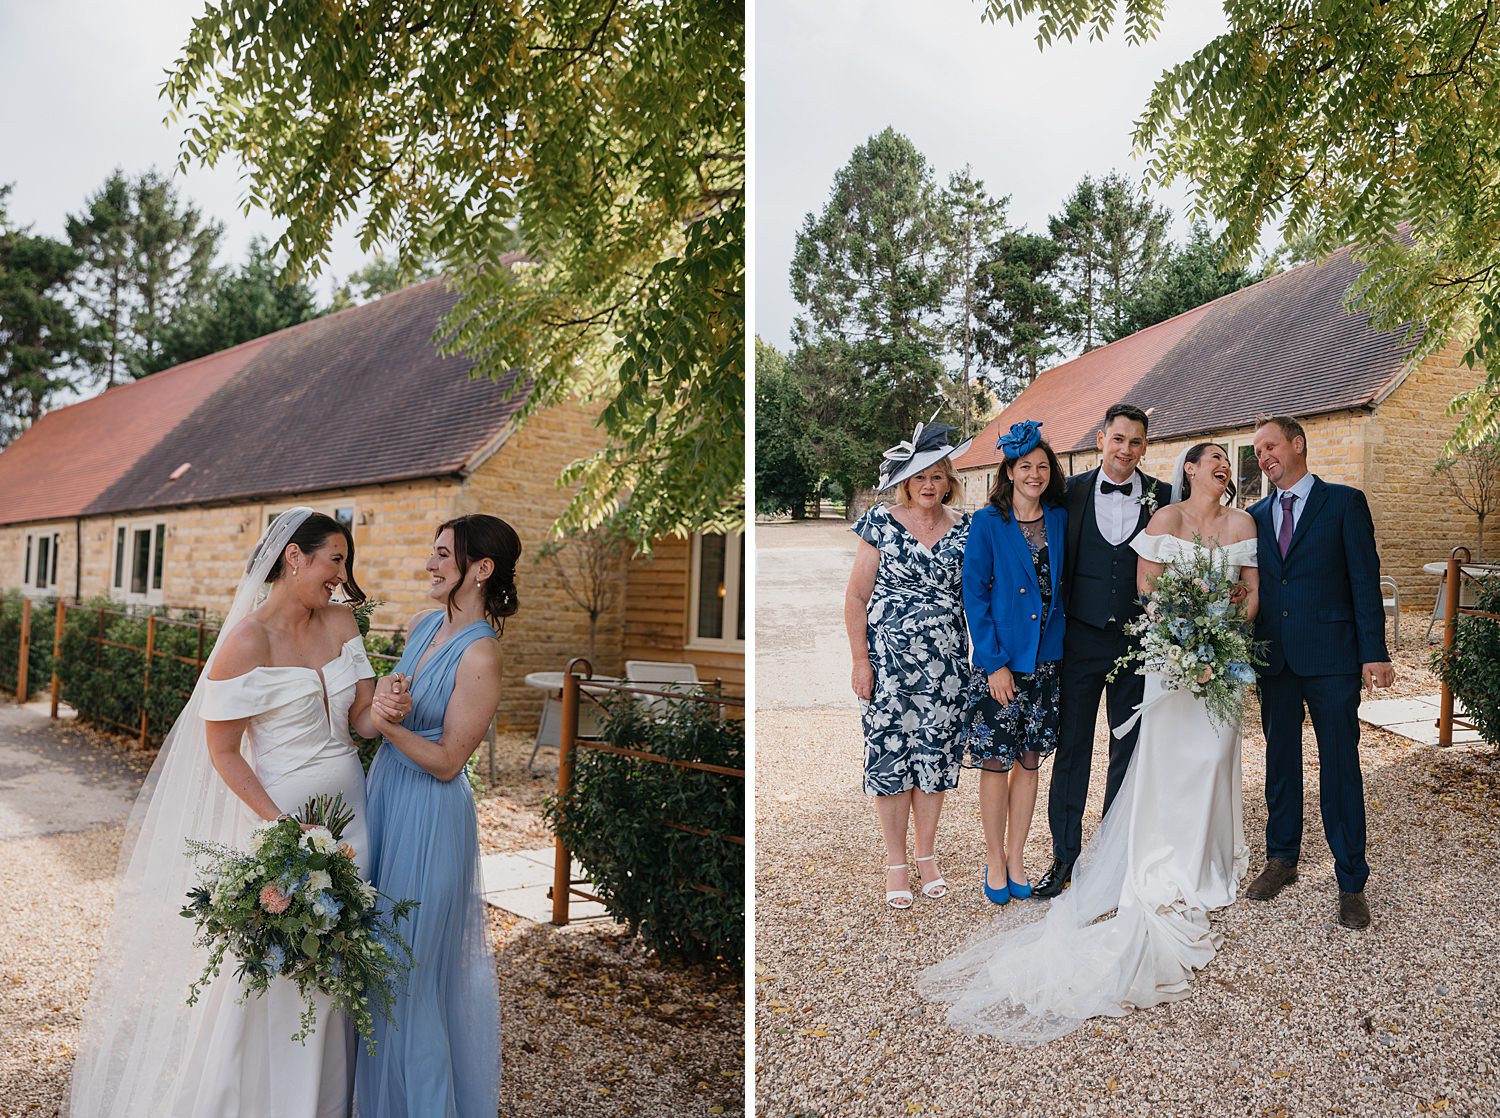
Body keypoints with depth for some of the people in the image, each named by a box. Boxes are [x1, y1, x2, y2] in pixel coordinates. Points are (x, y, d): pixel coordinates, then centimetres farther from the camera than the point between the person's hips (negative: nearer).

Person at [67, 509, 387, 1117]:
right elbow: (223, 752, -11)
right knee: (270, 970, 2)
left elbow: (363, 717, 4)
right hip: (277, 813, -6)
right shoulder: (247, 640, -14)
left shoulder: (339, 622, 4)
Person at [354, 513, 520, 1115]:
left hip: (429, 814, -8)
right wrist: (385, 690, -7)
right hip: (386, 794, 8)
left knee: (413, 963, 4)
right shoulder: (424, 624, 2)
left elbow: (446, 761, -19)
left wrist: (389, 726, -29)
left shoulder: (481, 655, -22)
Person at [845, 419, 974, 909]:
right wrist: (860, 661, -7)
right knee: (890, 752, 2)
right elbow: (856, 597, -3)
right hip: (889, 660, -2)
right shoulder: (881, 522, -4)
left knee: (935, 754, 8)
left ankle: (927, 855, 24)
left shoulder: (965, 528, 4)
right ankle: (896, 861, 16)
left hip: (945, 662, 2)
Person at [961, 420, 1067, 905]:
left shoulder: (1059, 520, 7)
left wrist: (1065, 645, 2)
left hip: (1046, 659, 4)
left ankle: (1016, 858, 22)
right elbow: (975, 594, -7)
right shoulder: (988, 523, -4)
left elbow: (1064, 586, 12)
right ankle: (994, 859, 18)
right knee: (996, 762, 3)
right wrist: (994, 661, -13)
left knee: (1029, 760, 10)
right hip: (999, 660, -3)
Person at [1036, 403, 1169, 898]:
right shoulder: (1071, 493, 0)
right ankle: (1064, 855, 17)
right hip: (1080, 639, -1)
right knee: (1071, 746, 5)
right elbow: (1054, 564, 3)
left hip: (1138, 640, 1)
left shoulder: (1163, 498, 1)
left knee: (1129, 749, 10)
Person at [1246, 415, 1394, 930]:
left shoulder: (1344, 502, 0)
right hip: (1273, 657, 4)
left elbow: (1365, 579, -4)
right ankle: (1282, 859, 27)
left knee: (1341, 767, 0)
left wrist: (1374, 652, -10)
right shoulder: (1255, 516, 12)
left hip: (1330, 656, -4)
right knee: (1280, 761, 13)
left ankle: (1351, 882, 8)